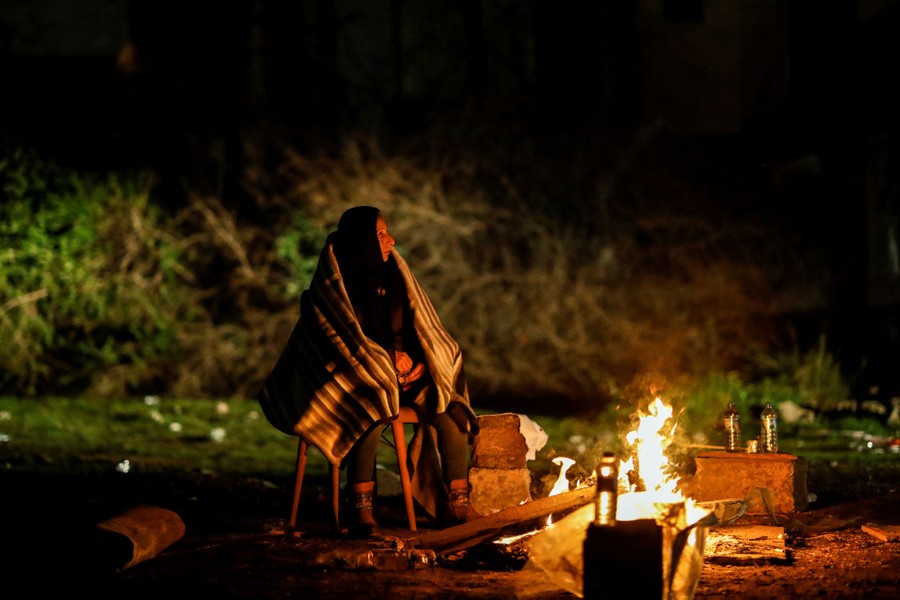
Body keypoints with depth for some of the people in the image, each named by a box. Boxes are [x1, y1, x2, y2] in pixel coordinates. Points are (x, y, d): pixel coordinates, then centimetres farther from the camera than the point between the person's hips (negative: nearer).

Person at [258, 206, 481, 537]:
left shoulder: (394, 274, 11)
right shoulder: (332, 285, -5)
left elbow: (421, 329, 13)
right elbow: (345, 339, -9)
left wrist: (413, 359, -6)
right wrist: (389, 357, -13)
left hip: (403, 375, 6)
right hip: (352, 376, -5)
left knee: (450, 406, -22)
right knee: (372, 411, -40)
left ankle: (456, 504, -21)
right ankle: (361, 509, -39)